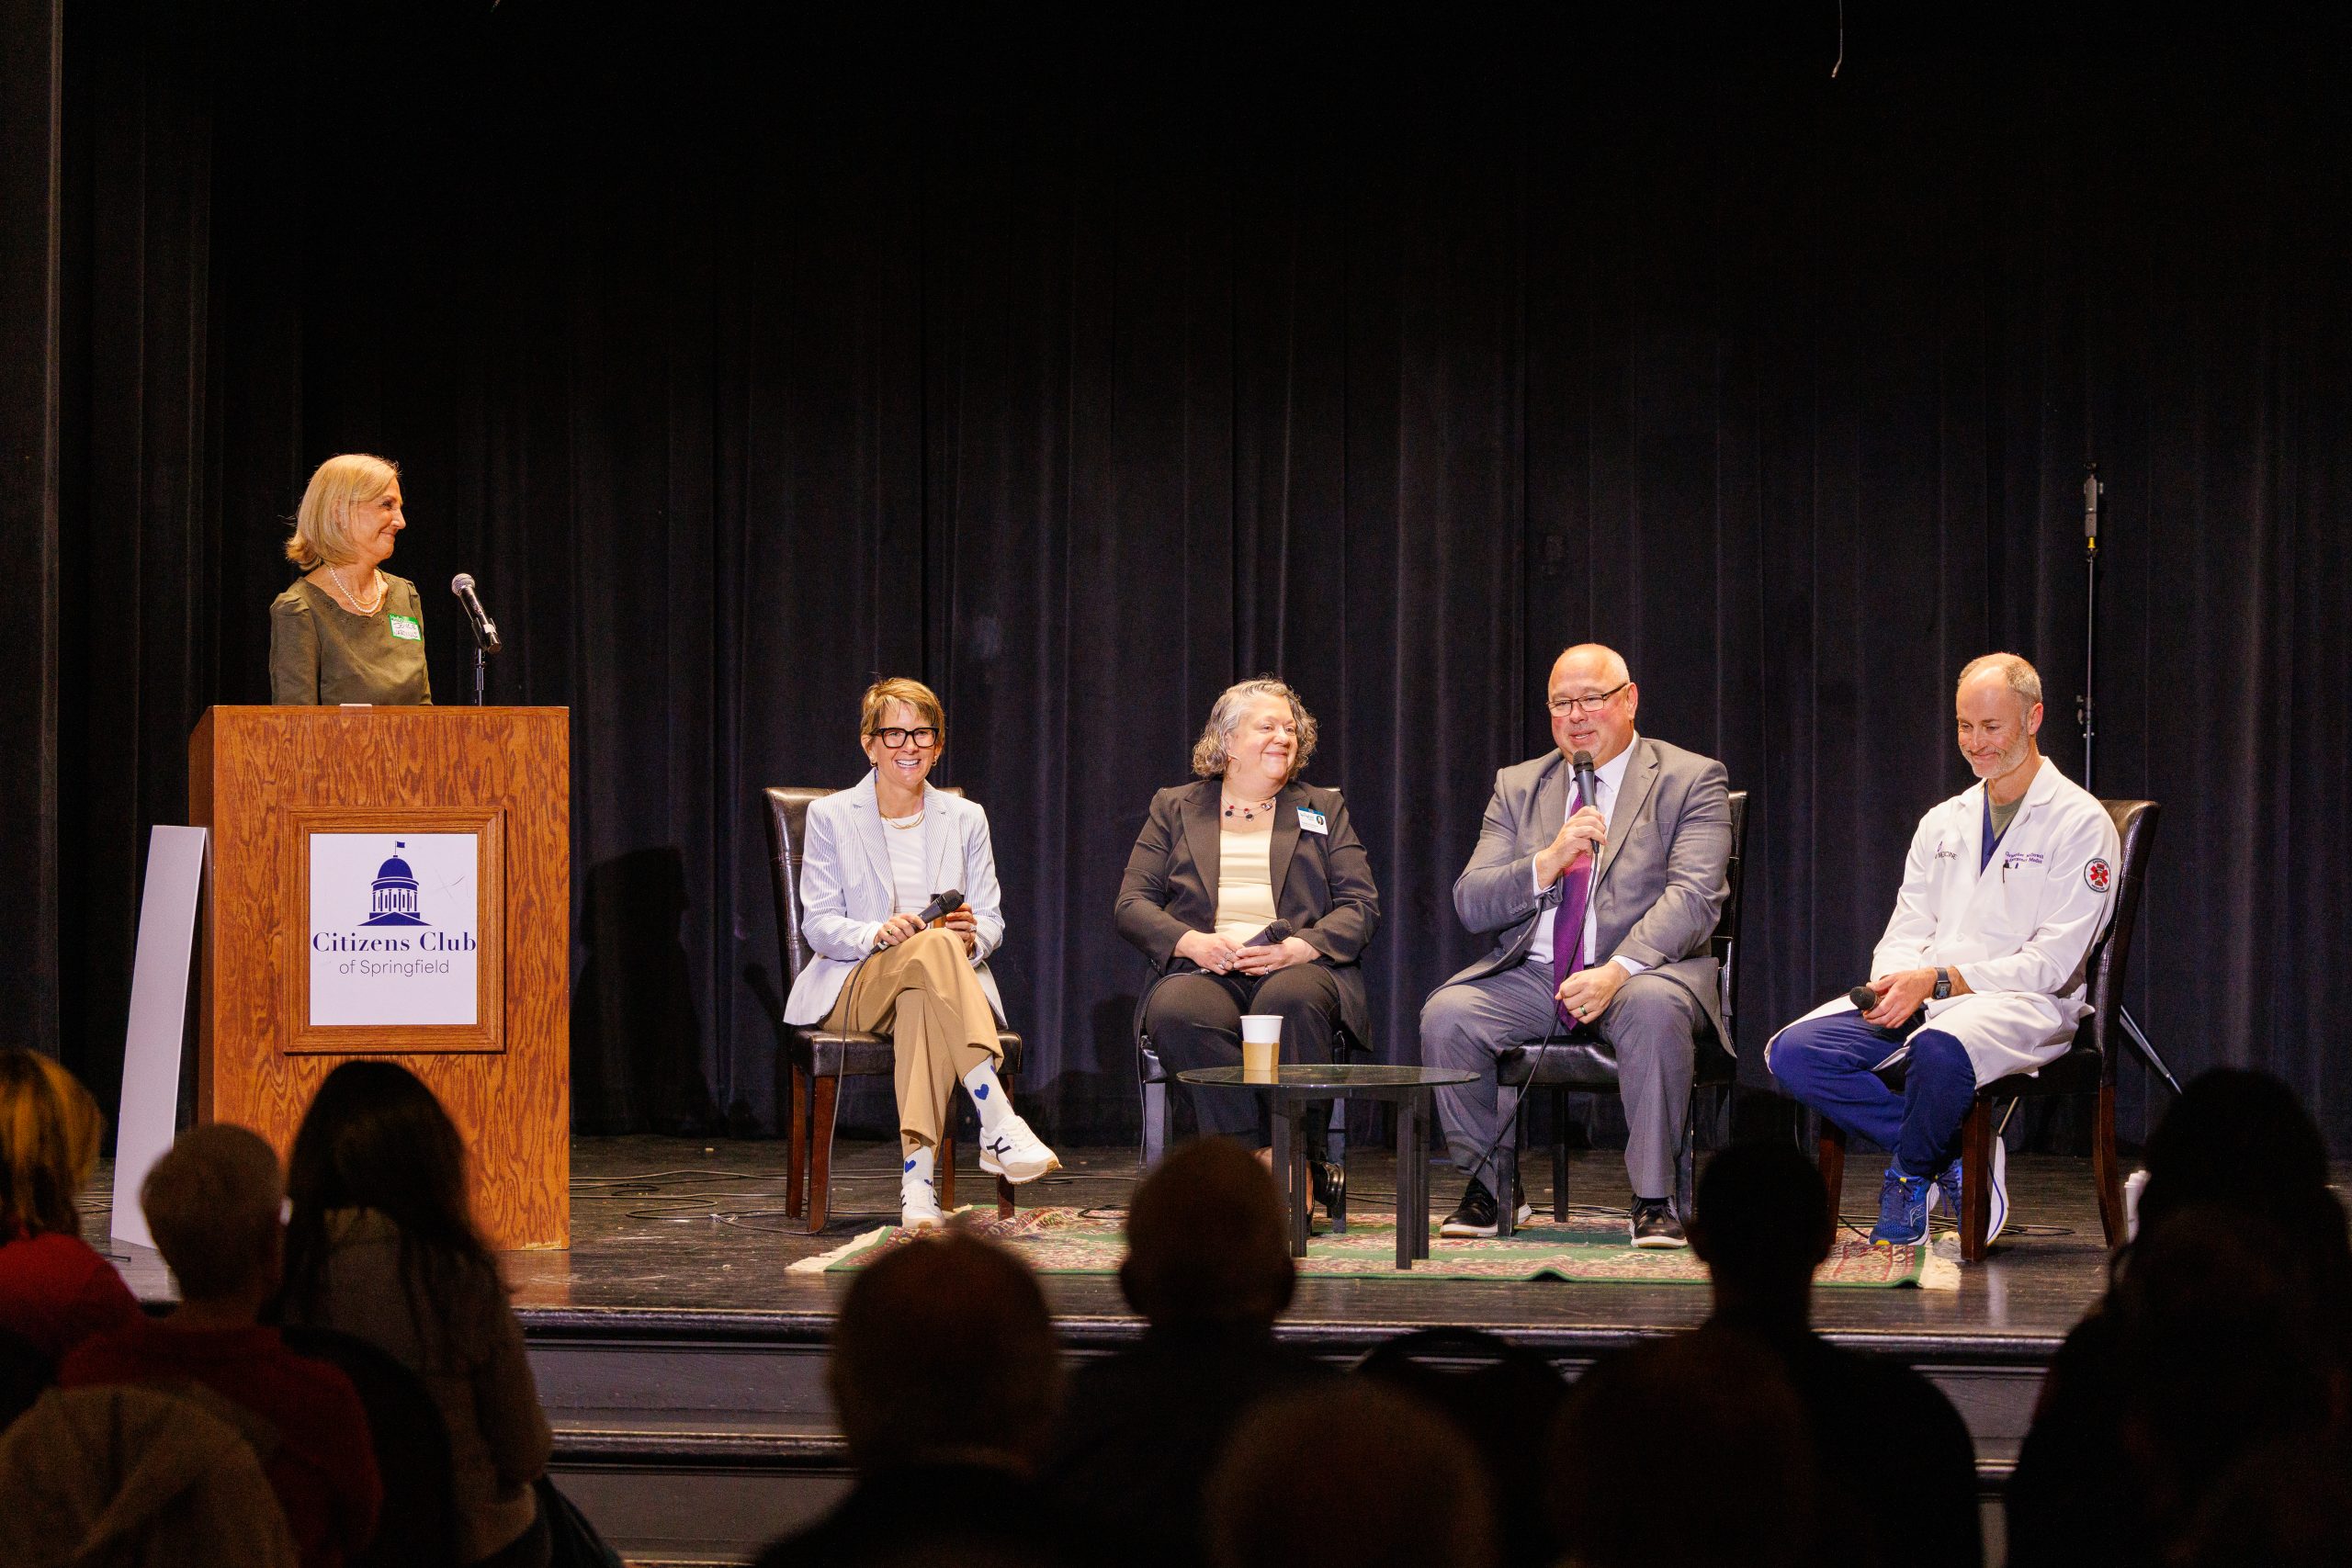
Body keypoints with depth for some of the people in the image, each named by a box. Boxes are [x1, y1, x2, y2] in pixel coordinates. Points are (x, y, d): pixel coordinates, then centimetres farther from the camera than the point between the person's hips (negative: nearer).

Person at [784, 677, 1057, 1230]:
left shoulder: (965, 819, 16)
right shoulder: (831, 816, 8)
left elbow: (991, 922, 11)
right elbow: (818, 925, 0)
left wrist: (972, 937, -14)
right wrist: (878, 934, -21)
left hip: (942, 983, 2)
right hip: (857, 985, -2)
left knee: (923, 1005, -39)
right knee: (935, 945, -37)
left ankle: (917, 1176, -53)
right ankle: (999, 1124, -52)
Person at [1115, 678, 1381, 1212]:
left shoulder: (1324, 811, 22)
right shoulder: (1174, 808, 21)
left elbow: (1361, 906, 10)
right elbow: (1132, 903, 11)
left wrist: (1298, 948, -11)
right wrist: (1192, 942, -11)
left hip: (1297, 970, 0)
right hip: (1202, 969, 0)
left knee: (1291, 1001, -39)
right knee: (1179, 1014, -37)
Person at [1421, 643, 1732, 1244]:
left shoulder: (1691, 781, 3)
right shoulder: (1518, 787, 14)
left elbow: (1693, 897, -12)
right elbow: (1471, 905, 4)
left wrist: (1619, 970, -28)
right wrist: (1548, 862, -15)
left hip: (1644, 970, -3)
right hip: (1530, 974, 4)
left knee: (1655, 1009, -38)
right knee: (1446, 1014, -24)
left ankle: (1653, 1199, -25)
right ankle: (1489, 1184, -4)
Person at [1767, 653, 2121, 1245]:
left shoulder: (2080, 823, -2)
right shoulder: (1943, 823, 20)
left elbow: (2054, 963, -10)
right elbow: (1907, 930, 14)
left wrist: (1938, 980, -20)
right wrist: (1891, 984, -12)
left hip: (2024, 1004, -6)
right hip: (1921, 997, 7)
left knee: (1940, 1049, -41)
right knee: (1792, 1051, -18)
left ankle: (1912, 1180, -11)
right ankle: (1954, 1155, -10)